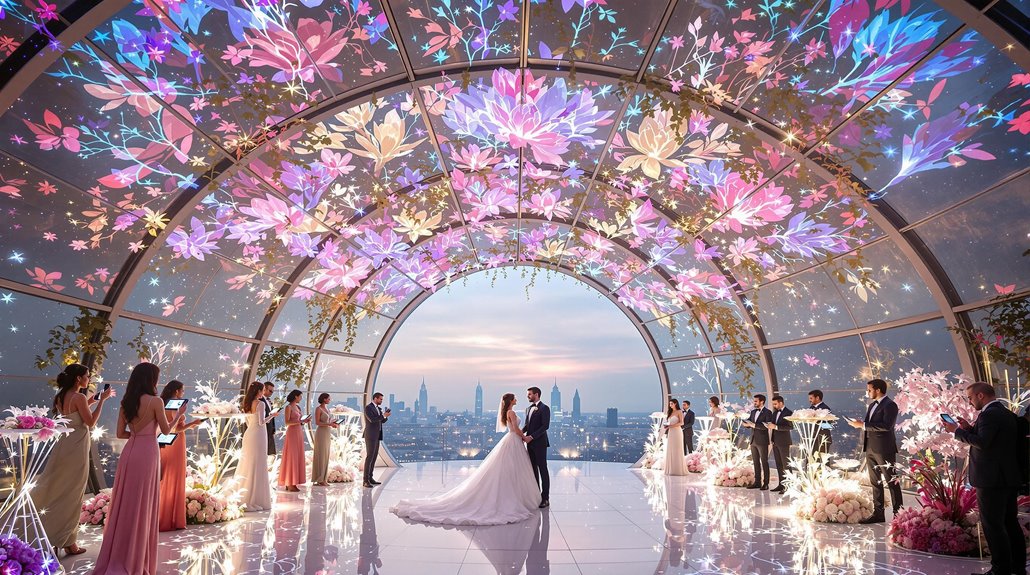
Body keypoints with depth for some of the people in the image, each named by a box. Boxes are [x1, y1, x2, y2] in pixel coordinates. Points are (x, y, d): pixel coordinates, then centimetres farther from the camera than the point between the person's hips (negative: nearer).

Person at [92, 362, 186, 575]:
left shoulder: (126, 402, 7)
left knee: (124, 504, 15)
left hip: (129, 452, 6)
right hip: (146, 453, -6)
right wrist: (179, 414, 12)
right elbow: (166, 430, -3)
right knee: (141, 506, 3)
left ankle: (115, 556, 24)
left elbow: (120, 433, 9)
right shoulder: (156, 401, -11)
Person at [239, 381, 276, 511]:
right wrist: (271, 415, 0)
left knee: (247, 466, 13)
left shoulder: (247, 404, 11)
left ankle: (242, 498, 19)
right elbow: (261, 422, -15)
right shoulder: (260, 403, -12)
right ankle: (254, 500, 1)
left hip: (248, 434, 8)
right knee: (257, 467, -2)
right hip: (258, 435, -8)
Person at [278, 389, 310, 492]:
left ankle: (293, 483, 10)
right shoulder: (288, 407, -8)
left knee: (298, 457, 7)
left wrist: (303, 421, 3)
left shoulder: (297, 407, 15)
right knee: (291, 457, -5)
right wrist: (300, 421, -18)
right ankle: (289, 484, -1)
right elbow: (286, 422, -14)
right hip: (292, 432, -8)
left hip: (299, 432, 8)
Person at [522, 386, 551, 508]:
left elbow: (545, 426, -17)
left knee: (542, 469, -2)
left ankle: (545, 498, 3)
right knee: (533, 469, 11)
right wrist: (521, 432, -4)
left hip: (539, 443, -8)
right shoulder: (528, 408, 14)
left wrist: (532, 436, -21)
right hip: (530, 443, 8)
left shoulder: (544, 408, -10)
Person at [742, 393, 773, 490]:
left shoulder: (767, 412, -8)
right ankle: (757, 482, 16)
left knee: (764, 462, 0)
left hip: (762, 441, -7)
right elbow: (748, 423, 13)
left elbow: (767, 426, -19)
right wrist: (746, 423, -9)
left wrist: (754, 425, -24)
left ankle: (765, 483, 5)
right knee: (756, 462, 10)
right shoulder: (753, 412, 14)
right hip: (753, 440, 7)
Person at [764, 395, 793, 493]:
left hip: (783, 442, -8)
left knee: (786, 465, -4)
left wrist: (776, 427, -22)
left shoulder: (788, 413, -10)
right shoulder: (775, 413, 15)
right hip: (775, 442, 8)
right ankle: (781, 484, 15)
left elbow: (791, 426, -19)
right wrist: (770, 425, 2)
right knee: (779, 465, 10)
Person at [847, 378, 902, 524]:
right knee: (875, 483, 11)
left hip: (884, 449, -9)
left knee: (892, 482, 1)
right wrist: (860, 424, 0)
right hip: (870, 449, 9)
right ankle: (878, 513, 17)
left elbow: (886, 425, -23)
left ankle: (898, 513, 9)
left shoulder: (890, 405, -10)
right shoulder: (872, 405, 17)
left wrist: (863, 424, -21)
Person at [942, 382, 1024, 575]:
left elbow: (982, 442, -25)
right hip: (1010, 478, 10)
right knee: (1010, 522, 17)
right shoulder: (1007, 414, 14)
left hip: (991, 479, -10)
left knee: (993, 525, -3)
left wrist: (957, 431, -15)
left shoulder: (989, 414, -17)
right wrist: (970, 428, 9)